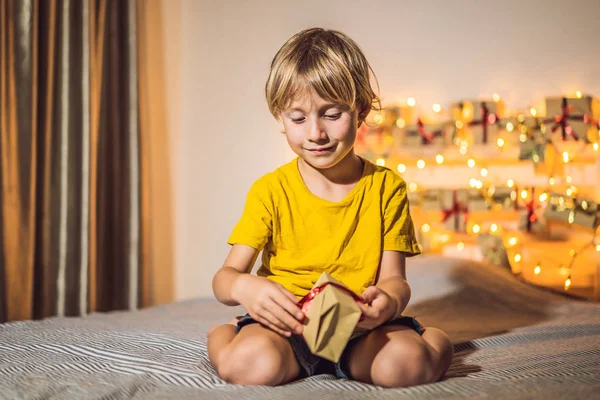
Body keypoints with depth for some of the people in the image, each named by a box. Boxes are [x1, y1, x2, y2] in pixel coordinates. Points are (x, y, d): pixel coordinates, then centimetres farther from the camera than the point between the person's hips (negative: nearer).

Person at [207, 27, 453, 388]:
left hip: (359, 326, 0)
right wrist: (243, 286, -31)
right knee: (254, 364, -32)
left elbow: (394, 278, 0)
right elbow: (226, 275, -6)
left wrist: (389, 301, -26)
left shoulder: (386, 187, 2)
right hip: (286, 324, 1)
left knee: (403, 363, -33)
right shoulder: (270, 191, -1)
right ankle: (222, 337, 5)